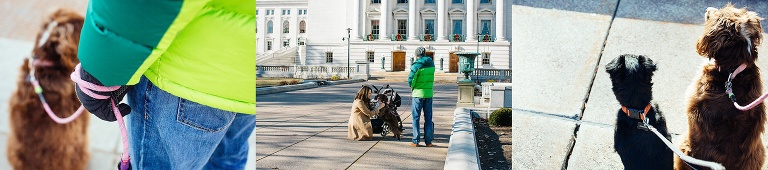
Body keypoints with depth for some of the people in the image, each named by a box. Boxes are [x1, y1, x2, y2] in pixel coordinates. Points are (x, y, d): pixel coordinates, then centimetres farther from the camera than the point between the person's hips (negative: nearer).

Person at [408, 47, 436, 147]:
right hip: (429, 94, 4)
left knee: (416, 118, 4)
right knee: (428, 118, 9)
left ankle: (416, 141, 4)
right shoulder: (431, 65, 6)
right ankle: (428, 141, 10)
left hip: (418, 94, -4)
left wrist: (412, 87, 4)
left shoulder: (417, 65, -11)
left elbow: (410, 80, -15)